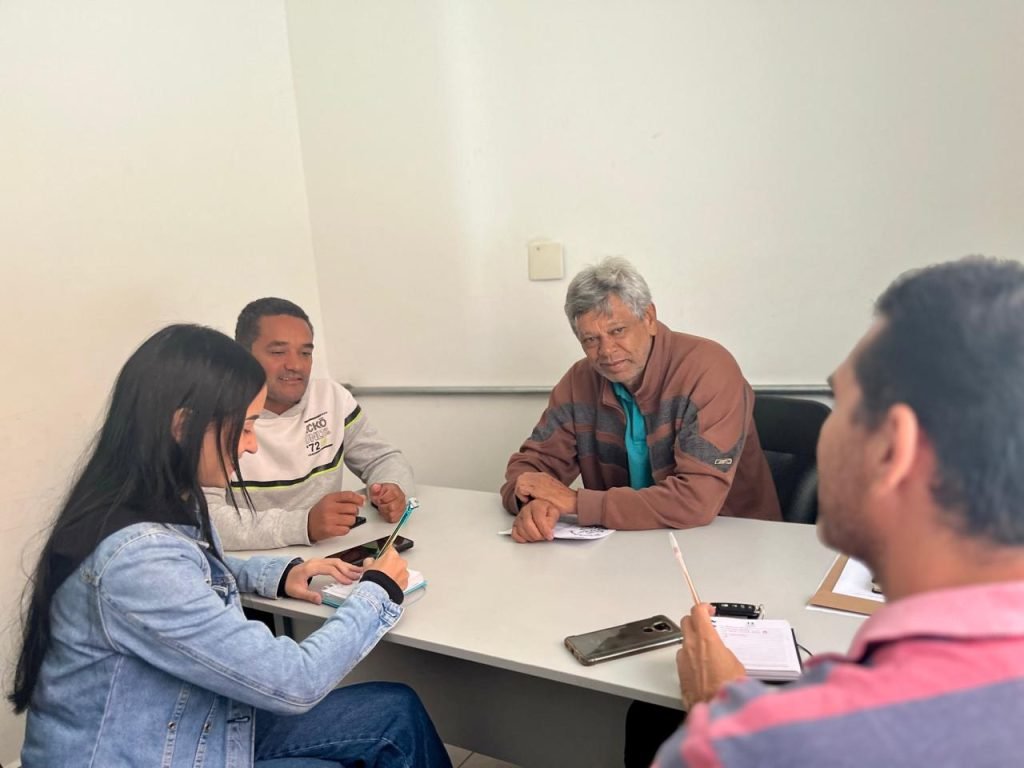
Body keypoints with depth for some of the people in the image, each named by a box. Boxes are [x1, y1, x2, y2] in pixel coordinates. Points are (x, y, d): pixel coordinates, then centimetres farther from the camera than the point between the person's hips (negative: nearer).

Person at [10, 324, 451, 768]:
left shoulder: (172, 504, -4)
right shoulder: (137, 558, -32)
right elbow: (293, 685, -27)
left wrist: (280, 574, 2)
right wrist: (378, 593, -12)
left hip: (187, 727, 8)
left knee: (398, 713, 4)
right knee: (397, 719, -2)